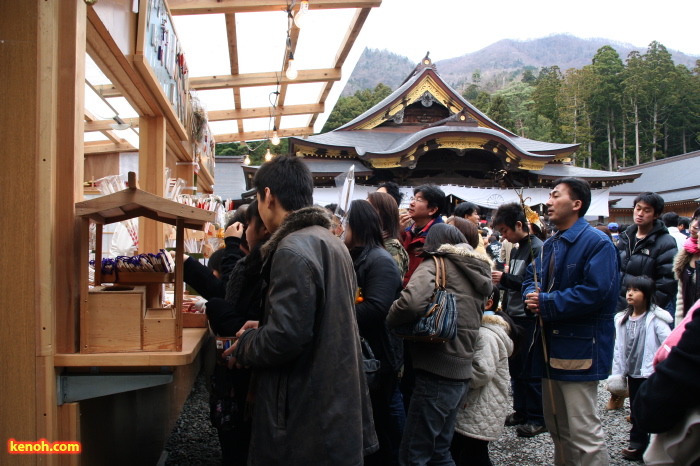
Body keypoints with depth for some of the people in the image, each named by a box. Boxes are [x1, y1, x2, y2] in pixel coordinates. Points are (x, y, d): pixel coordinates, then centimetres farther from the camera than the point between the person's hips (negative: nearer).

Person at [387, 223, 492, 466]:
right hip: (461, 372, 8)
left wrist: (390, 320, -8)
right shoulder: (477, 271, 15)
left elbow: (412, 302, -26)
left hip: (436, 373, -8)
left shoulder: (435, 265, -8)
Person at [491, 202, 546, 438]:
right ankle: (521, 411, 26)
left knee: (530, 370, -1)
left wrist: (505, 278, -21)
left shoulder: (537, 248, -14)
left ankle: (537, 419, 11)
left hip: (529, 319, -8)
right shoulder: (516, 249, 13)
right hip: (514, 317, 9)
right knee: (516, 367, 14)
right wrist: (500, 280, 5)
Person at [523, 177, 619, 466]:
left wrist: (546, 303, -17)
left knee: (583, 431, -5)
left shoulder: (597, 243, -13)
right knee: (556, 426, 18)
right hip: (551, 346, 9)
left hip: (579, 349, -9)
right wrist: (531, 296, -4)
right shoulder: (549, 245, 15)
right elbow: (531, 278, 20)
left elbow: (595, 291, -23)